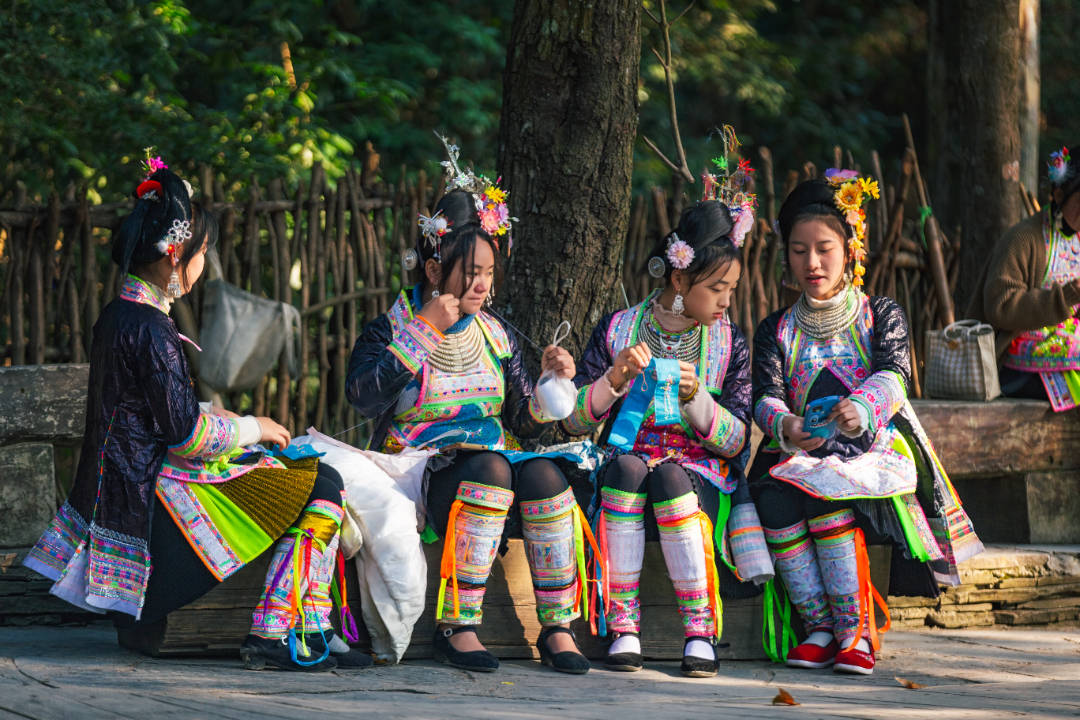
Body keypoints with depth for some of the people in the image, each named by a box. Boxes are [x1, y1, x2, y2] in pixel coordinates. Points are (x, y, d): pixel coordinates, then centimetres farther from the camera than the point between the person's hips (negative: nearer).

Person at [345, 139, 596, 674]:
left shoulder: (494, 336, 16)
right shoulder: (392, 329, 0)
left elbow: (524, 424, 17)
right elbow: (363, 398, -20)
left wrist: (551, 384, -3)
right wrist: (427, 331, -18)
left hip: (494, 459, 5)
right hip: (418, 468, -4)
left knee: (543, 473, -29)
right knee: (490, 470, -36)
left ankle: (557, 626, -23)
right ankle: (457, 625, -32)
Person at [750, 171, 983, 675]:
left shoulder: (882, 316, 9)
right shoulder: (777, 330, 15)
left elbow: (893, 376, -11)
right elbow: (765, 396, -2)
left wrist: (862, 408, -36)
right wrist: (783, 425, -29)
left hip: (875, 447, -3)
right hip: (797, 452, 3)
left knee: (826, 490, -36)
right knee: (773, 496, -32)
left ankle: (855, 629, -32)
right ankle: (819, 627, -27)